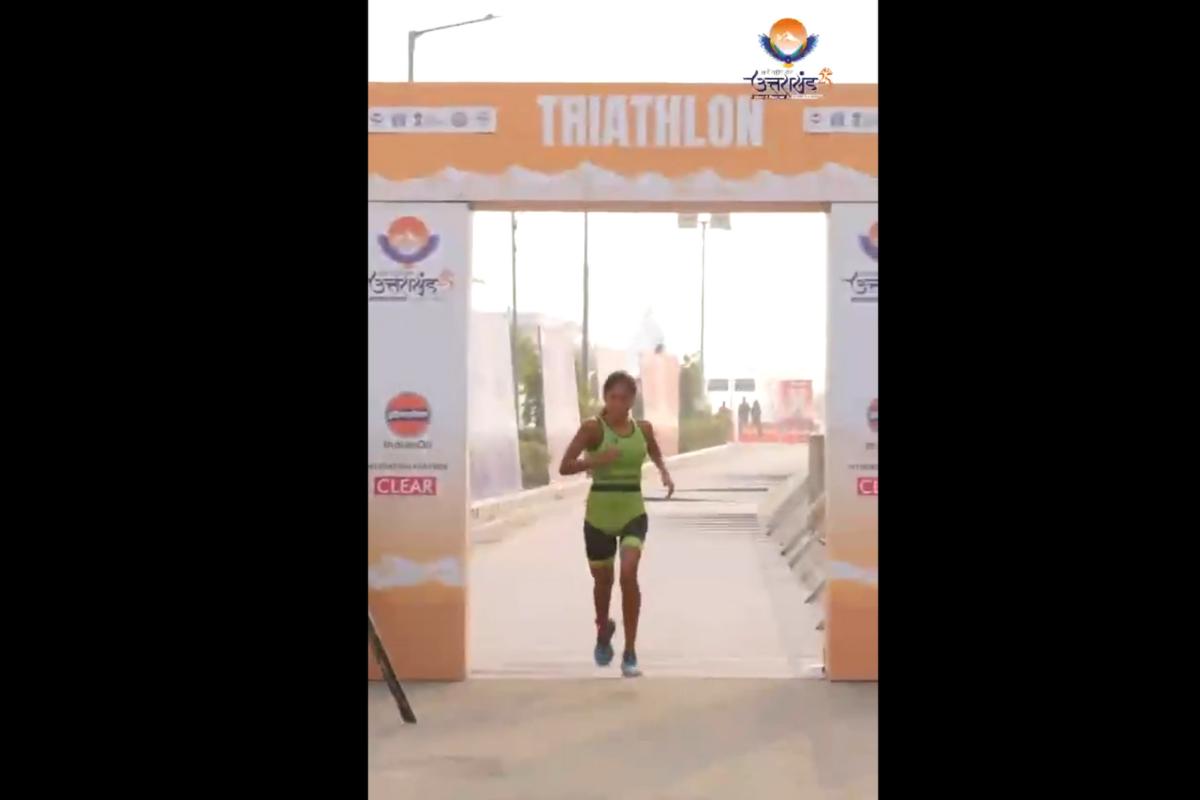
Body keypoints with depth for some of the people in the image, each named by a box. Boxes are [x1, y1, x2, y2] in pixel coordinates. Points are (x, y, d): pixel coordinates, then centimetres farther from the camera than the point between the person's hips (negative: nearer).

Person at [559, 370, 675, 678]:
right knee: (602, 581, 15)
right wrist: (596, 459, -28)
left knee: (629, 573, -21)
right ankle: (603, 631, 49)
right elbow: (564, 467, -12)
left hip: (633, 513, 1)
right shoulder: (593, 428, -9)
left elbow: (655, 453, 23)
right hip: (599, 515, -1)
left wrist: (664, 472, 3)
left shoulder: (643, 428, 1)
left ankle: (630, 654, -12)